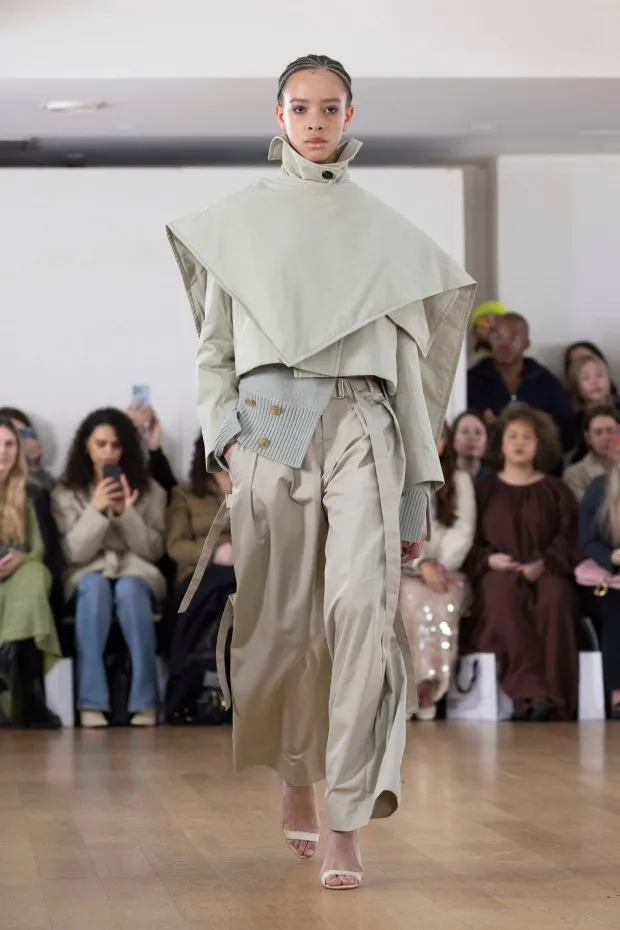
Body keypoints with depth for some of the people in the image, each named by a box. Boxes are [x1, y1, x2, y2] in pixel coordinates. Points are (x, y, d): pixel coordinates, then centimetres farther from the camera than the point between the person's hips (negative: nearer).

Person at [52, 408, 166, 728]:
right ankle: (91, 702, -40)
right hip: (88, 574, 0)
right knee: (95, 586, -37)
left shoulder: (149, 490, 6)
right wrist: (96, 509, -17)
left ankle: (145, 701, -38)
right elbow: (73, 554, -4)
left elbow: (153, 550, 0)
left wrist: (126, 513, -15)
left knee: (129, 589, -36)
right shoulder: (66, 493, 3)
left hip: (136, 571, 0)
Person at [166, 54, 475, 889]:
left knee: (362, 604, -17)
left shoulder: (388, 232, 11)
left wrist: (417, 495, 8)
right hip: (269, 422, 1)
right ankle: (296, 776, 29)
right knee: (279, 619, 4)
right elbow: (214, 346, 11)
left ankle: (346, 825, -19)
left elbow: (409, 365, 11)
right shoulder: (237, 220, 11)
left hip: (363, 425, -1)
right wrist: (223, 435, -6)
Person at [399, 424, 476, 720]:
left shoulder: (460, 481, 12)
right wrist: (421, 565, -17)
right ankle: (413, 686, -33)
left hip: (447, 571, 0)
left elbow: (464, 533, 1)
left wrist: (441, 567, -15)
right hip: (405, 570, 0)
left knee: (444, 604, -35)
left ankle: (430, 689, -31)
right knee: (413, 600, -36)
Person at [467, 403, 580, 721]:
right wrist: (488, 559, -10)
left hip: (546, 572, 0)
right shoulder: (483, 489, 19)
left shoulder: (555, 490, 18)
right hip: (497, 571, 0)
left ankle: (554, 695, -41)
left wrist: (544, 564, -13)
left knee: (555, 598, -37)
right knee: (504, 596, -38)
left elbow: (570, 537, 6)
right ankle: (531, 692, -49)